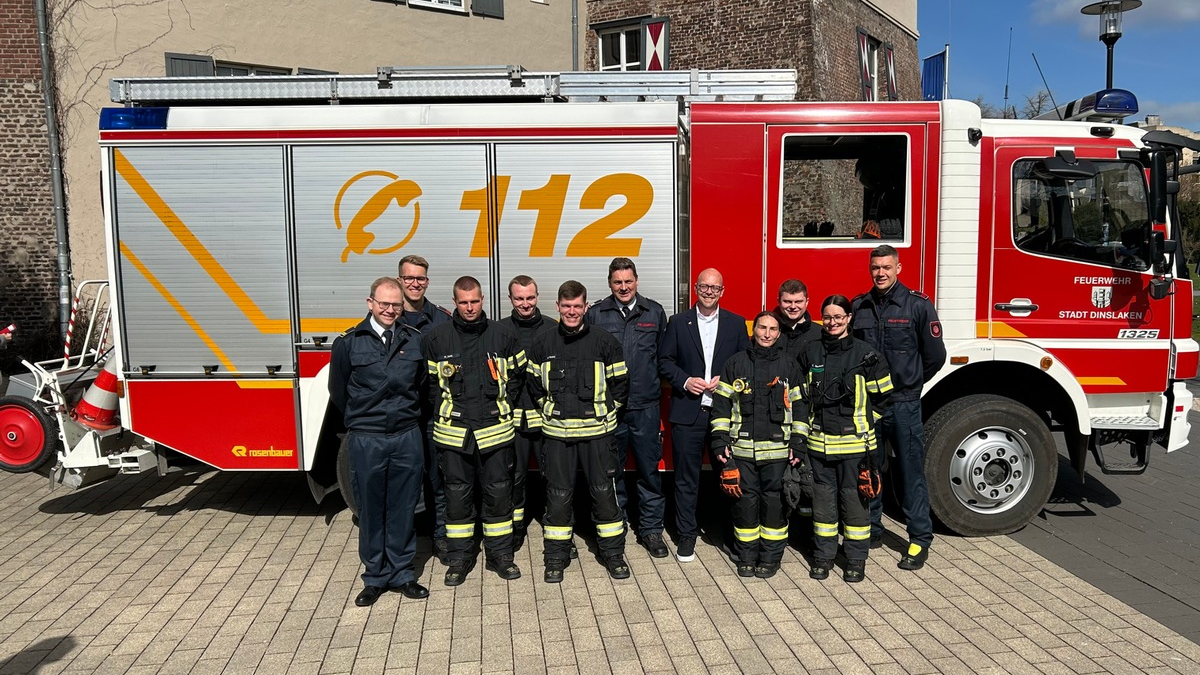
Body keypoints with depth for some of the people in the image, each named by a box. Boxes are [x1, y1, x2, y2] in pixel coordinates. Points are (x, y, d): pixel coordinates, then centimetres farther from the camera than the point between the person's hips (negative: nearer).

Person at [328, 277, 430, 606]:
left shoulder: (415, 340, 3)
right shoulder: (349, 343, -3)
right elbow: (338, 390, 7)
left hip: (407, 437, 2)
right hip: (366, 440, -1)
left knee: (403, 510, 10)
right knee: (371, 511, 9)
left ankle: (402, 574, 23)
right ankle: (375, 578, 22)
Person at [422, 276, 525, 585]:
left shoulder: (503, 335, 3)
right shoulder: (436, 338, 0)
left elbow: (517, 375, 11)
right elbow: (427, 381, 6)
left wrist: (504, 404, 3)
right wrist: (443, 408, 0)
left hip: (495, 429, 1)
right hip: (453, 431, 0)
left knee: (499, 492, 7)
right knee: (457, 495, 8)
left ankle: (500, 554, 21)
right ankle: (459, 558, 21)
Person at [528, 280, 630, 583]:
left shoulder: (604, 342, -4)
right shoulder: (543, 342, 1)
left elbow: (619, 383, 5)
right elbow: (535, 385, 13)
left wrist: (603, 410, 3)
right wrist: (552, 410, 9)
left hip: (597, 432, -1)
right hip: (557, 433, 1)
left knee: (604, 492, 6)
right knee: (558, 495, 8)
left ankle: (613, 553, 21)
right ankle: (556, 556, 21)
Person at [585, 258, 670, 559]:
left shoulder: (654, 312, 6)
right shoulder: (595, 314, 2)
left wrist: (655, 385, 4)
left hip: (645, 407, 1)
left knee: (649, 470, 7)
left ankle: (651, 530, 20)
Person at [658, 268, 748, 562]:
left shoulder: (736, 324, 8)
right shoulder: (678, 322, 6)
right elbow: (665, 361, 6)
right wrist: (685, 380, -10)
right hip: (687, 413, -1)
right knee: (686, 477, 4)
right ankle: (687, 535, 15)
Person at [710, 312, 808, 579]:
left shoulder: (790, 366, 7)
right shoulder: (735, 364, 6)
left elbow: (799, 407, 7)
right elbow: (721, 404, 6)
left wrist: (797, 444, 1)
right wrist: (720, 441, 0)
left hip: (777, 449, 0)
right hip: (742, 448, 0)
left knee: (774, 501, 4)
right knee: (745, 500, 4)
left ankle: (771, 556, 18)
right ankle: (746, 555, 19)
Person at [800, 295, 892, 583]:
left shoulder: (865, 354, -4)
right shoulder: (810, 352, 5)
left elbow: (881, 396, 4)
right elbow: (801, 393, 17)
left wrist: (861, 421, 5)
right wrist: (812, 420, 11)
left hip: (854, 441, -3)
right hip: (819, 440, 3)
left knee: (854, 497, 5)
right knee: (823, 498, 10)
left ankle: (856, 558, 18)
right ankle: (823, 555, 22)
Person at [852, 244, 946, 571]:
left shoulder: (918, 304, -5)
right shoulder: (858, 306, 5)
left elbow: (935, 355, 0)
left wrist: (909, 383, 9)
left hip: (904, 404, -4)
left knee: (912, 473, 3)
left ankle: (920, 540, 12)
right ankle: (872, 531, 26)